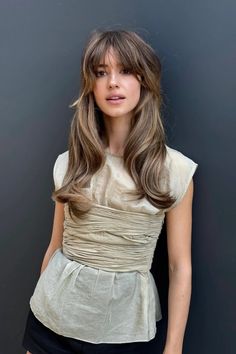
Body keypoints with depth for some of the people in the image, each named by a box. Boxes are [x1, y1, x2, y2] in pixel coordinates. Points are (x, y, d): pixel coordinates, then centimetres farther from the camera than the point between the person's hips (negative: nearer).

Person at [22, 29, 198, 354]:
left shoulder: (175, 169, -8)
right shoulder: (69, 162, -1)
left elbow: (180, 267, -4)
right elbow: (56, 247, 6)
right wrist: (41, 309, 11)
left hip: (122, 326, -2)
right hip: (54, 315, 2)